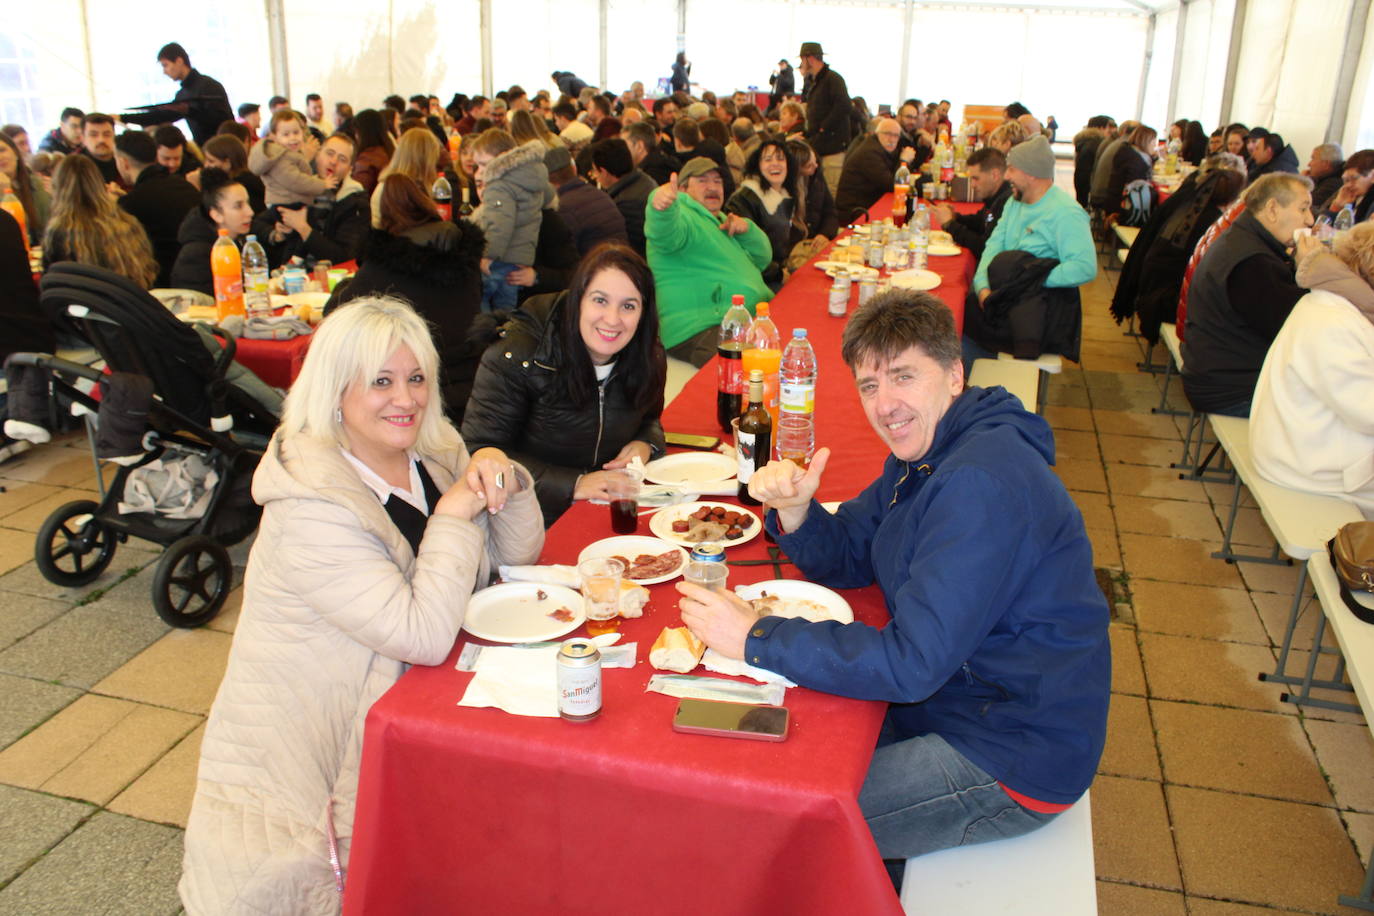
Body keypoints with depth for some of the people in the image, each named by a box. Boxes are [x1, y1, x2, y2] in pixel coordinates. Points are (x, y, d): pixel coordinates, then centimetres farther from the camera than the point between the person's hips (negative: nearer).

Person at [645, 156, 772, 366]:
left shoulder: (719, 220, 28)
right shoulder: (682, 216, -2)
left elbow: (762, 259, 28)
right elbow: (665, 234, -27)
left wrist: (747, 229, 7)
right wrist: (660, 207, -52)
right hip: (703, 331, -10)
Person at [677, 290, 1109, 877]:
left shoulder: (982, 483, -28)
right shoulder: (923, 453, 4)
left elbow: (912, 663, -31)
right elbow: (844, 559, 8)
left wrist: (758, 639, -28)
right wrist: (794, 512, -14)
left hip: (1015, 758, -9)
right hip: (952, 696, 9)